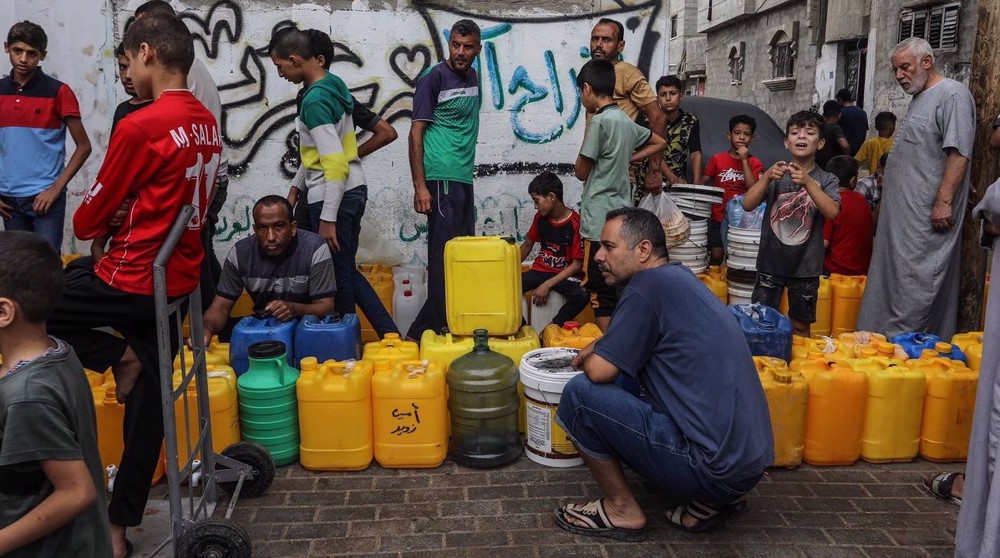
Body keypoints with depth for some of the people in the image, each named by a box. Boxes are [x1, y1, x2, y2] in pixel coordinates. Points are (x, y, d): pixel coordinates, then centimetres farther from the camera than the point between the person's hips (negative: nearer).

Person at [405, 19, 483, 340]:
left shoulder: (473, 77, 14)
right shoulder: (434, 78, -7)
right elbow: (416, 133, -10)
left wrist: (468, 171, 15)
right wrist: (420, 186, -15)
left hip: (465, 179, 8)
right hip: (442, 178, -8)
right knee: (445, 254, -7)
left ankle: (424, 329, 21)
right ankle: (438, 328, 2)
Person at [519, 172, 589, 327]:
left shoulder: (576, 223, -15)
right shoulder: (540, 217, 2)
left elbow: (577, 264, -14)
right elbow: (527, 245, 17)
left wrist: (547, 285, -20)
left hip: (564, 274, -4)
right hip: (540, 270, 4)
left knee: (581, 296, -36)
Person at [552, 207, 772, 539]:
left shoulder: (649, 285, -14)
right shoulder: (678, 276, 13)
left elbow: (599, 371, -13)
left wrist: (587, 359, 8)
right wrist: (598, 348, 16)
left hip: (714, 465, -9)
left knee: (580, 394, -8)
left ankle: (622, 511, 7)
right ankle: (711, 500, 16)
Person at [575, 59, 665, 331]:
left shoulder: (599, 121, -13)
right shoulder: (626, 121, 11)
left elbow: (582, 172, -7)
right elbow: (659, 143, 28)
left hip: (600, 222, -8)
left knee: (601, 296, -3)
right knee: (617, 292, 15)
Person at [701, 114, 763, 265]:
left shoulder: (755, 164, 2)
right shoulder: (717, 159, 2)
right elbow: (701, 185, 4)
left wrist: (745, 161, -14)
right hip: (718, 218, 0)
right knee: (716, 255, -5)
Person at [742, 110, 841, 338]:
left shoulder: (826, 180, -2)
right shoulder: (775, 174, 0)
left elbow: (832, 212, -20)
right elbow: (748, 205, -11)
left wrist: (808, 182, -32)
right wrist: (767, 178, -27)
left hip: (805, 267, 0)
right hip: (771, 263, 0)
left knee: (800, 326, 12)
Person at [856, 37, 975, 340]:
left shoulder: (952, 94, -10)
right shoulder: (919, 99, 20)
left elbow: (959, 153, -18)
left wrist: (943, 202, -22)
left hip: (926, 217, -10)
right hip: (902, 214, 10)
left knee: (914, 284, -7)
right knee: (892, 280, 12)